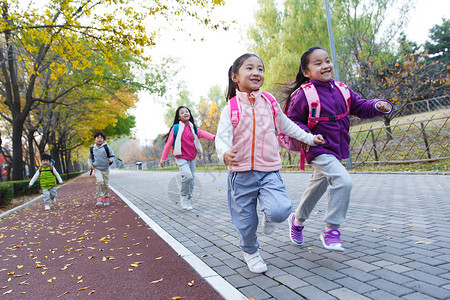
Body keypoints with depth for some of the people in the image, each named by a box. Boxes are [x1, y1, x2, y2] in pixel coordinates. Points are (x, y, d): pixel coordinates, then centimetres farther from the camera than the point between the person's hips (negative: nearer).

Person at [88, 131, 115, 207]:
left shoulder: (106, 148, -6)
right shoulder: (92, 149, 1)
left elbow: (112, 155, 3)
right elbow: (90, 158, 17)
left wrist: (110, 160, -18)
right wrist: (90, 164, -1)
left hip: (105, 169, 0)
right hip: (97, 168, 0)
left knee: (106, 184, 8)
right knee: (99, 181, -23)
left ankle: (106, 198, 29)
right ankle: (99, 198, -14)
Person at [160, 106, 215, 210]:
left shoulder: (193, 128, 7)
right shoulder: (176, 128, -4)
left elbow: (203, 133, -11)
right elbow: (169, 143, 0)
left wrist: (213, 137, -31)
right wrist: (163, 158, 3)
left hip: (192, 158, 5)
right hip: (181, 158, -5)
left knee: (191, 180, 8)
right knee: (187, 176, -24)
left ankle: (187, 201, 23)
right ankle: (183, 197, -3)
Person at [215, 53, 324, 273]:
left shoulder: (269, 102, 7)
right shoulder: (231, 107, -3)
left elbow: (286, 125, 21)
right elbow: (222, 137, -12)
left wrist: (310, 138, 26)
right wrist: (225, 154, -34)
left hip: (269, 172, 2)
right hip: (241, 174, -1)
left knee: (280, 210, -20)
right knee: (246, 221, 9)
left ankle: (269, 217, 18)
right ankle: (250, 252, 38)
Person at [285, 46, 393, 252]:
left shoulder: (341, 90, 5)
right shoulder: (303, 95, -13)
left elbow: (360, 107, 11)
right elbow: (292, 122, -7)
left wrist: (379, 106, -9)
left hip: (337, 150, 7)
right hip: (319, 150, -7)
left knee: (317, 188, 19)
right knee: (343, 181, -26)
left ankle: (297, 220, 42)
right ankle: (331, 230, -11)